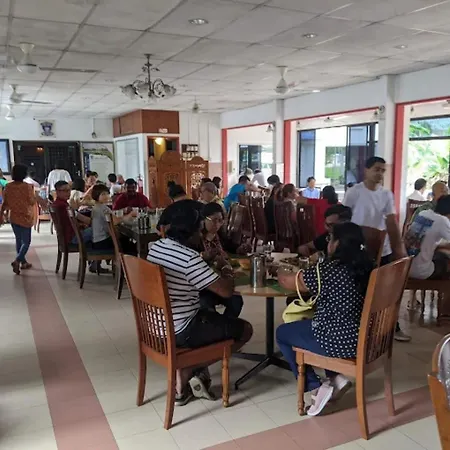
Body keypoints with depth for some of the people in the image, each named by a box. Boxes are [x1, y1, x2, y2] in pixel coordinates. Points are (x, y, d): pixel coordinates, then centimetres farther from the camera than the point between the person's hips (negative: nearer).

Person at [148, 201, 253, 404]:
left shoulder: (155, 247, 1)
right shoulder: (190, 258, -24)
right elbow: (226, 291, -20)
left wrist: (214, 273, 13)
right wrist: (227, 275, 2)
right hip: (179, 332, -7)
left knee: (209, 315, 33)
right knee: (245, 329, 8)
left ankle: (183, 379, 22)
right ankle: (192, 373, 10)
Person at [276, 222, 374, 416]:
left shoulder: (328, 270, -19)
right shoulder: (365, 267, 2)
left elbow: (287, 282, -4)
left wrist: (278, 273, 19)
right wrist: (300, 273, 26)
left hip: (339, 342, -8)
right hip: (362, 337, 8)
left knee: (282, 333, 16)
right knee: (303, 325, 30)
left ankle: (317, 387, 10)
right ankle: (336, 378, 21)